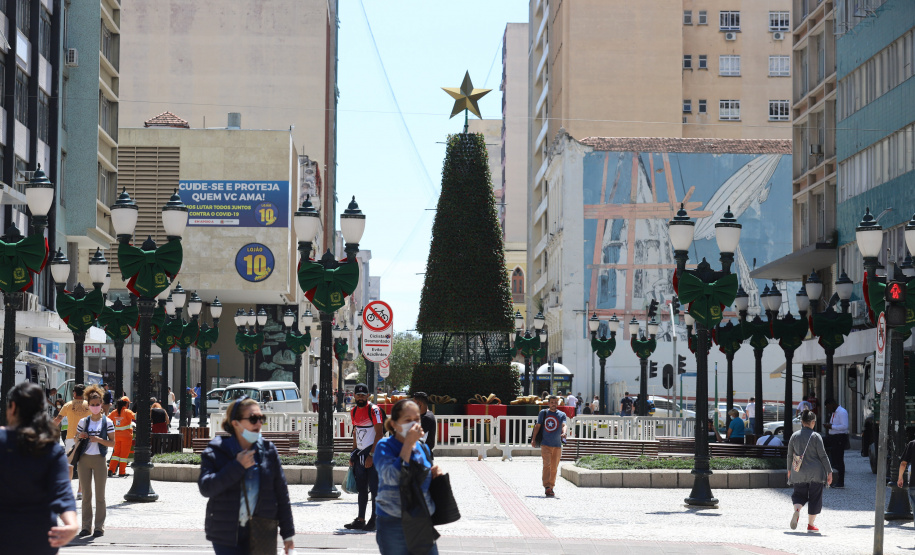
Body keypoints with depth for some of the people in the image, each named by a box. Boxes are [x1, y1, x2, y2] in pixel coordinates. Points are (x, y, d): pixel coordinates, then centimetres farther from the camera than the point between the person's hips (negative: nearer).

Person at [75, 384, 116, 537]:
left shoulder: (107, 422, 2)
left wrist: (99, 440, -16)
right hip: (84, 459, 2)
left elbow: (112, 443, -1)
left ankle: (99, 526, 2)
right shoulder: (83, 422, 8)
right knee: (86, 494, 5)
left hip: (99, 459, -2)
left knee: (100, 495, -1)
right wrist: (80, 437, -6)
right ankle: (86, 526, 10)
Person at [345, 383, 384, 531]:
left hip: (372, 453, -8)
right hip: (360, 453, 8)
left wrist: (371, 455, -18)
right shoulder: (354, 411, 12)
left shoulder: (374, 410, -11)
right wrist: (353, 454, 15)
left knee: (374, 488, -5)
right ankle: (360, 520, 15)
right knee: (361, 489, 10)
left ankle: (374, 520, -1)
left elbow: (379, 434, -14)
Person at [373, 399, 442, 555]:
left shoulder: (422, 447, 9)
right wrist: (408, 444, -24)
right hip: (393, 524, -5)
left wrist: (434, 476, 0)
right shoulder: (385, 446, -8)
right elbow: (393, 477, -26)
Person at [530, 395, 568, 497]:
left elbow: (563, 425, -10)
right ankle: (547, 487, -22)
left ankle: (551, 487, 19)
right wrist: (533, 439, 2)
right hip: (545, 444, -2)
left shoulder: (562, 414, 7)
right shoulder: (543, 413, 7)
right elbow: (538, 426, 9)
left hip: (557, 445, 2)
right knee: (547, 465, -15)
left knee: (554, 467, 7)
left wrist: (563, 433, -31)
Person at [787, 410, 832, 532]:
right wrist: (829, 472, -2)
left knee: (799, 494, 16)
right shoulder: (816, 437, -10)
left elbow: (790, 455, 8)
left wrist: (789, 470, 22)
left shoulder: (794, 436, 1)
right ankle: (810, 524, 10)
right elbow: (823, 456, -9)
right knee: (815, 497, 8)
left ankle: (797, 510, -16)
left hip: (799, 473, 3)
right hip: (815, 473, -3)